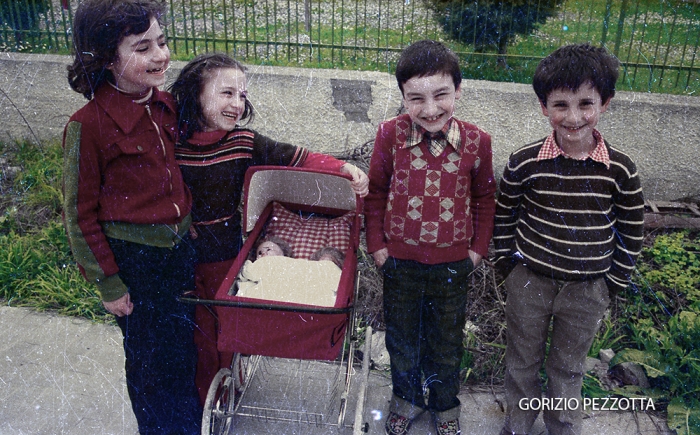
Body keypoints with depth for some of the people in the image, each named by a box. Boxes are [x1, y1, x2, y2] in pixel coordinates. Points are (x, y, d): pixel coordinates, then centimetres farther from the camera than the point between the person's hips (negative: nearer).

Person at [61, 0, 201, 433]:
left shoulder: (166, 105, -2)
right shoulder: (89, 125, -20)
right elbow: (80, 213, -12)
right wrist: (108, 283, -9)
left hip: (181, 250, 6)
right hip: (134, 260, -6)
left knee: (185, 348, 23)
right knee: (151, 359, 14)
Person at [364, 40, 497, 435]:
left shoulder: (476, 141, -13)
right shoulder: (391, 134, -15)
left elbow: (485, 197, 2)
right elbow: (376, 192, -2)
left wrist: (478, 249, 1)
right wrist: (377, 244, -3)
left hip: (453, 262, 0)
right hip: (400, 258, 0)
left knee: (447, 342, 20)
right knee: (402, 337, 21)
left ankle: (445, 403, 47)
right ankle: (406, 397, 48)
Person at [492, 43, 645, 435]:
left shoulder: (620, 169, -11)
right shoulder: (525, 162, -14)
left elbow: (631, 231, 1)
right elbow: (503, 216, 0)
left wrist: (614, 282, 2)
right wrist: (509, 264, 0)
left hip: (588, 289, 0)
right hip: (529, 282, 0)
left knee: (569, 366, 20)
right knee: (523, 360, 18)